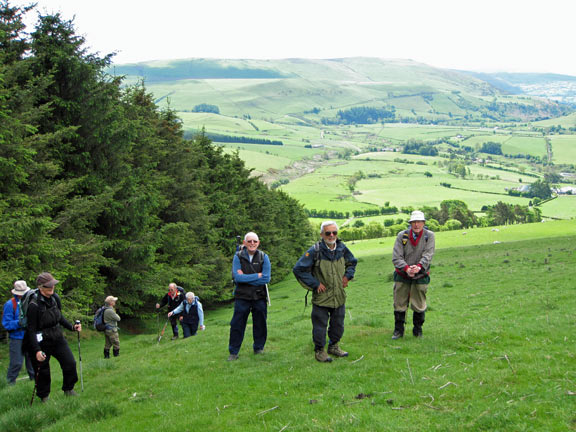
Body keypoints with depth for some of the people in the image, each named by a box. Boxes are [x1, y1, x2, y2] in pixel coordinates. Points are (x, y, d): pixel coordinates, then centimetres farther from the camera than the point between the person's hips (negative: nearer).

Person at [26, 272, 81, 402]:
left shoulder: (55, 298, -1)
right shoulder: (34, 305, -22)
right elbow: (31, 330, -19)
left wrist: (72, 327, 7)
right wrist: (37, 350, -24)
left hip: (58, 338, 6)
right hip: (42, 342, -6)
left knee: (70, 363, 2)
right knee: (43, 371, 6)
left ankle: (68, 389, 23)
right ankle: (44, 396, 26)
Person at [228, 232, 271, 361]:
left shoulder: (263, 257, 0)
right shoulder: (238, 257, -3)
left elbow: (266, 278, -10)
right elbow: (237, 277, -15)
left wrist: (246, 278, -13)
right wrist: (257, 276, -14)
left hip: (259, 297, 1)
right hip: (242, 297, -1)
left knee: (260, 324, 11)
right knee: (237, 325, 1)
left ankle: (259, 348, 28)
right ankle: (233, 352, 10)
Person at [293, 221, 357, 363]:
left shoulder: (342, 249, 0)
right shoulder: (315, 251, -17)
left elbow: (352, 262, 21)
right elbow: (298, 269, -14)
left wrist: (347, 276, 4)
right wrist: (315, 284, -14)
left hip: (339, 297, 5)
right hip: (321, 297, -5)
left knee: (338, 325, 16)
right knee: (320, 326, 2)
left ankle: (334, 346, 35)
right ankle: (319, 351, 17)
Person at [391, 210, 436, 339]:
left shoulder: (429, 236, -5)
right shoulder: (402, 235, -5)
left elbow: (428, 255, -16)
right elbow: (396, 257, -12)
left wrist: (419, 267, -34)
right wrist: (406, 268, -29)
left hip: (421, 276, 0)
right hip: (402, 275, 0)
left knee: (419, 306, 6)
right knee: (399, 304, 4)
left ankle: (418, 330, 24)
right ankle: (398, 330, 17)